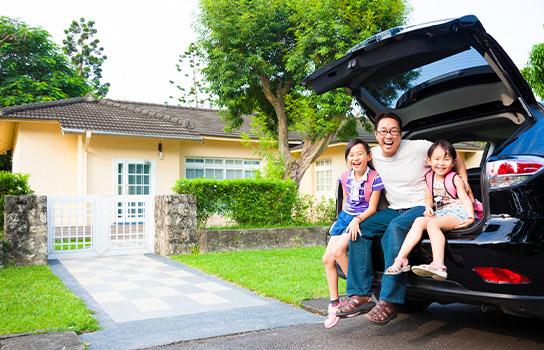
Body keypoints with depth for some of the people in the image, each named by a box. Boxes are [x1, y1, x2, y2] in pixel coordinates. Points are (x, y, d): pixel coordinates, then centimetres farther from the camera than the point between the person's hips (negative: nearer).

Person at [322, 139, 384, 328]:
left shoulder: (375, 178, -12)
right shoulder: (345, 177, 5)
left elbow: (372, 207, -14)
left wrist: (357, 220, -28)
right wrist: (342, 218, 16)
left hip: (363, 219, -7)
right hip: (345, 217, 7)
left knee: (338, 251, -27)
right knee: (327, 258, -3)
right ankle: (334, 303, 8)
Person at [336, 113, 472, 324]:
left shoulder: (419, 148, -9)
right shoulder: (373, 156, 3)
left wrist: (464, 180, -8)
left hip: (421, 208, -6)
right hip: (394, 210, 6)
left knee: (395, 229, -36)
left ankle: (389, 302, -33)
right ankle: (360, 295, -16)